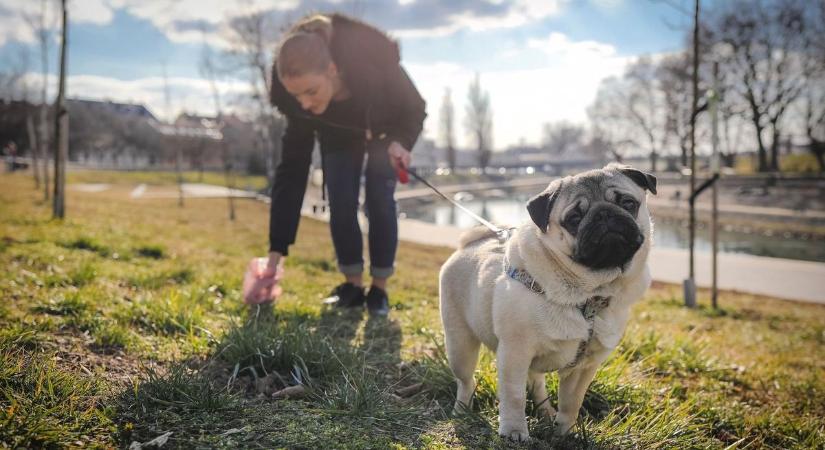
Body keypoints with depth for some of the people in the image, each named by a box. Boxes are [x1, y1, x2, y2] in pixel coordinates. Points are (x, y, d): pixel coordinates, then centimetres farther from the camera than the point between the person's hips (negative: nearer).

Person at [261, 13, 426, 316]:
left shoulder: (375, 64, -43)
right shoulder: (299, 103, -34)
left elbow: (415, 109, -23)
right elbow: (292, 168, -29)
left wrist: (400, 142, -46)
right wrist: (277, 250, -30)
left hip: (385, 130, -2)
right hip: (338, 134, 2)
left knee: (379, 201, -13)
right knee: (341, 204, -9)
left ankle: (379, 290, 0)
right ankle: (353, 286, 7)